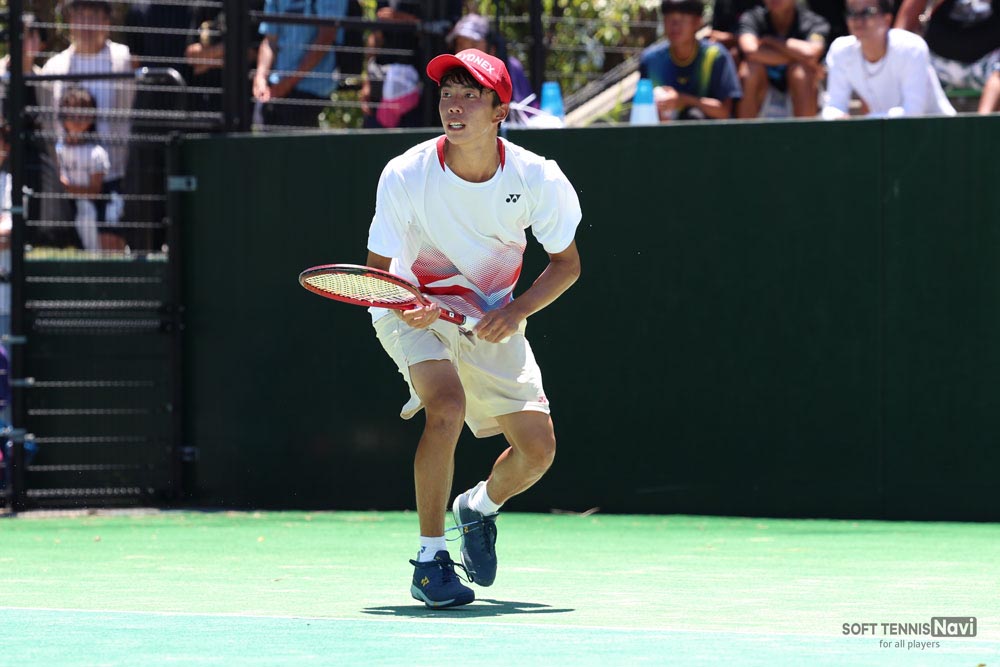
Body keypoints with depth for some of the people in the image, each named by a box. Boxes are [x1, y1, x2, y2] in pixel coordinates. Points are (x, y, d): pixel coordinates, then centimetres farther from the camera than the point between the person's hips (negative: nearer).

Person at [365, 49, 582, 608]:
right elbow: (377, 270, -13)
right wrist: (405, 307, -35)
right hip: (416, 311, -3)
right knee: (449, 405, -32)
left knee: (538, 450, -4)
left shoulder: (538, 178, -18)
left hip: (493, 323, 3)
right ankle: (431, 559, -21)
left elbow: (567, 263, -4)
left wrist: (515, 312, -21)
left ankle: (479, 508, 33)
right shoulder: (405, 176, -23)